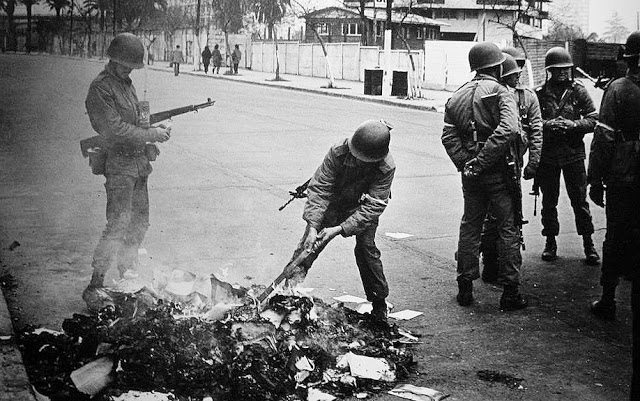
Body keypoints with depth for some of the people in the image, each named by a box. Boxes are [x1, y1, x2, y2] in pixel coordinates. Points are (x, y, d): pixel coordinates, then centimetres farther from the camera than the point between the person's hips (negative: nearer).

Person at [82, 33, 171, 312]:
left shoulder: (126, 83, 16)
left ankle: (128, 274, 27)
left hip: (138, 162, 9)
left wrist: (153, 130, 7)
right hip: (119, 165, -9)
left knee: (139, 222, 14)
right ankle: (94, 287, -7)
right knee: (117, 226, -13)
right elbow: (115, 129, -19)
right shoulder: (100, 88, -12)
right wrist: (152, 135, -13)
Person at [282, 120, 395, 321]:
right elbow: (319, 189, -26)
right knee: (311, 241, -13)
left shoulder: (386, 168, -30)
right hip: (333, 202, 1)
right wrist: (313, 227, -35)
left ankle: (379, 302, 5)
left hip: (362, 207, -1)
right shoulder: (338, 152, -30)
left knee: (366, 248, -10)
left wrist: (339, 229, -37)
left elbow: (372, 207, -29)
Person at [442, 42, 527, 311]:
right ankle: (510, 292, 6)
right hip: (497, 170, -5)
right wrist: (481, 161, -20)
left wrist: (464, 163, -8)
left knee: (470, 226, 15)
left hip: (471, 173, 5)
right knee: (508, 228, 4)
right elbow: (508, 130, -24)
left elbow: (449, 135, -2)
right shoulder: (500, 92, -8)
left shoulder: (458, 96, 10)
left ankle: (465, 288, 18)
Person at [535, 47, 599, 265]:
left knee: (580, 200, 2)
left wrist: (573, 125, -17)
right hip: (547, 154, 1)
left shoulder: (579, 91, 2)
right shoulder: (540, 93, 2)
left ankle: (588, 244, 11)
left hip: (573, 154, -1)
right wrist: (548, 124, -19)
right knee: (549, 201, 9)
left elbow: (593, 120, -1)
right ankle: (550, 242, 21)